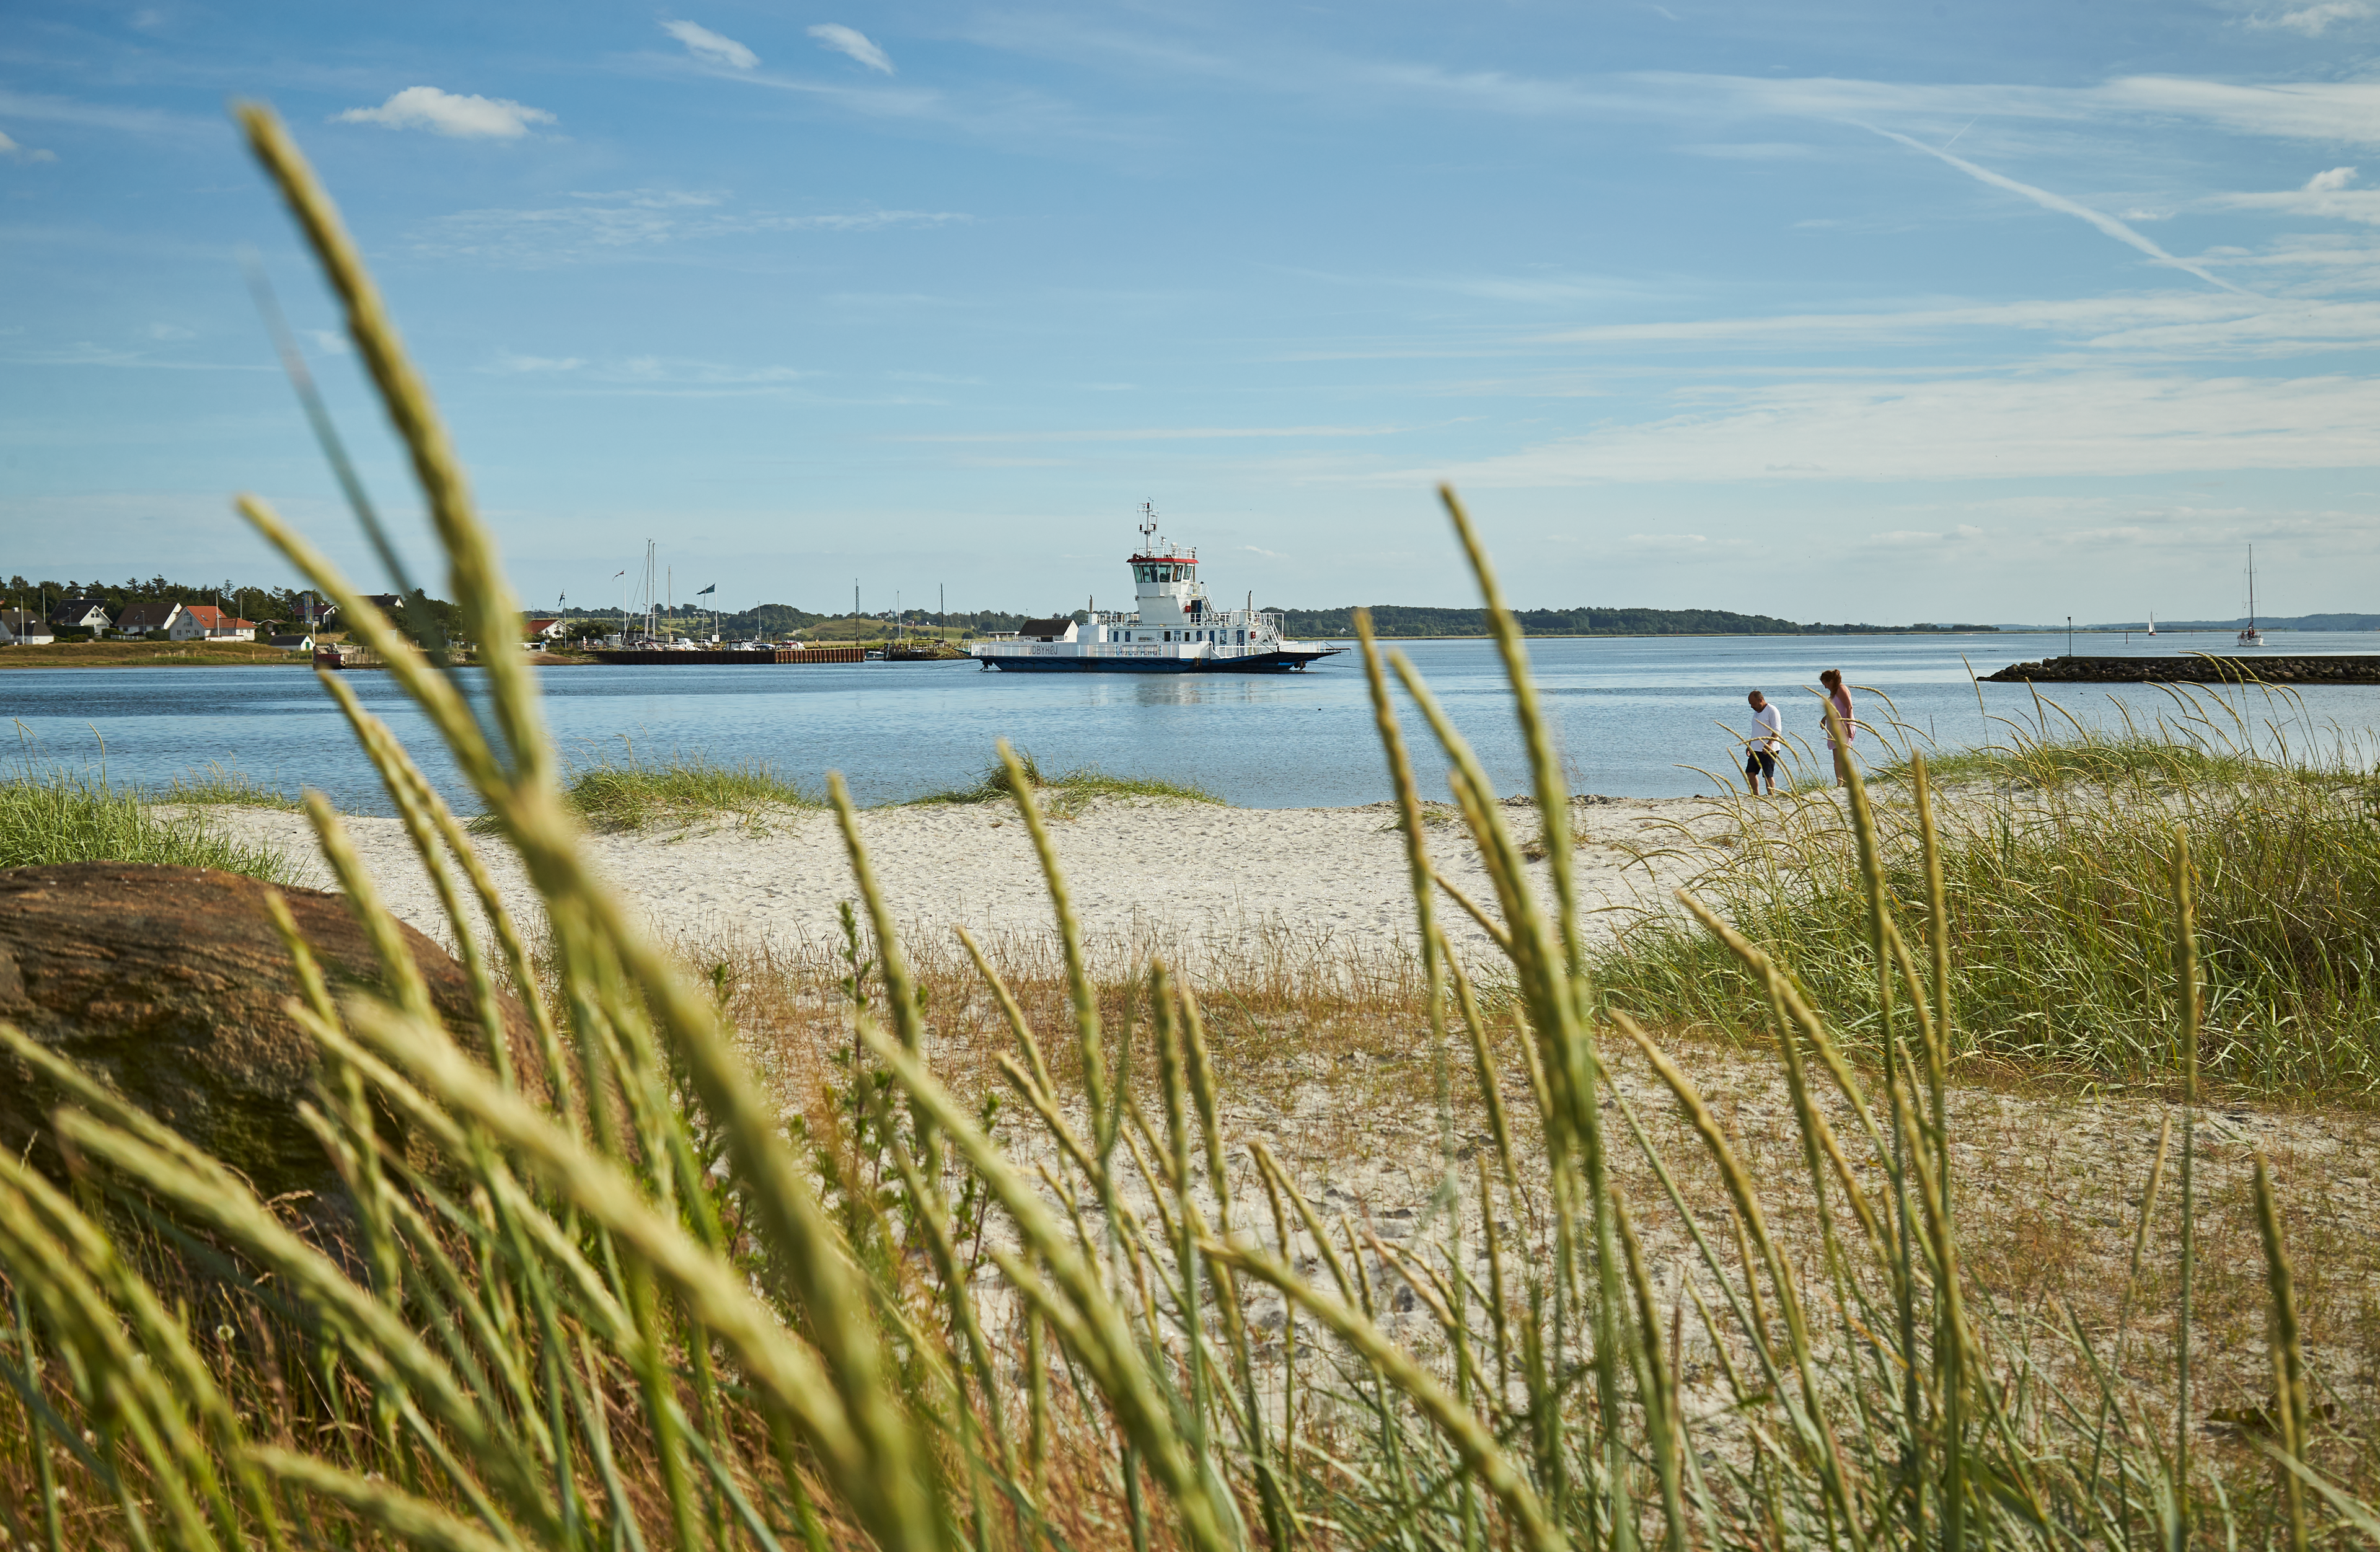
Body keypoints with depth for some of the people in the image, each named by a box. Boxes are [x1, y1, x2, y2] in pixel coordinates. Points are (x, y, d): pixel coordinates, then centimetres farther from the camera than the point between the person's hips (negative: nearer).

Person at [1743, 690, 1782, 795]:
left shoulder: (1772, 711, -10)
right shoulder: (1756, 712, 17)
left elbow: (1777, 731, -18)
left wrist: (1769, 744, -30)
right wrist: (1749, 745, 23)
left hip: (1768, 751, -9)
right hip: (1756, 750, 9)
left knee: (1768, 775, -8)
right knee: (1750, 773, 5)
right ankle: (1756, 796, 13)